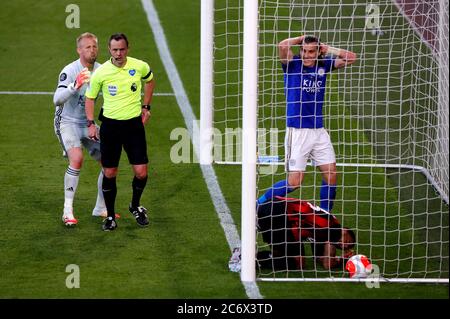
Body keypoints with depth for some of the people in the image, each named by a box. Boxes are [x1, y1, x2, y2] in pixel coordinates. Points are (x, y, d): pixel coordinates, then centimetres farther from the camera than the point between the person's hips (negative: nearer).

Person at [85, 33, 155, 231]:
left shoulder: (139, 67, -6)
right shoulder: (101, 73, -9)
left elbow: (149, 80, 18)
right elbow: (90, 98, 6)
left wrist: (146, 106, 12)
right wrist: (91, 123, -3)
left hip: (134, 123, 1)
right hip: (110, 124, -1)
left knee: (141, 173, -3)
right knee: (109, 174, 2)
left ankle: (136, 206, 25)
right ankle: (110, 216, 17)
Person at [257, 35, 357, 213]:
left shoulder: (323, 66, 8)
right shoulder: (293, 65, -5)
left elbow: (351, 58, 12)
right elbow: (283, 46, -25)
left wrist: (328, 49, 3)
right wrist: (303, 38, -8)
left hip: (319, 131, 5)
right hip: (297, 131, -5)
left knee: (331, 175, 3)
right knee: (294, 183, -7)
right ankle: (260, 203, 13)